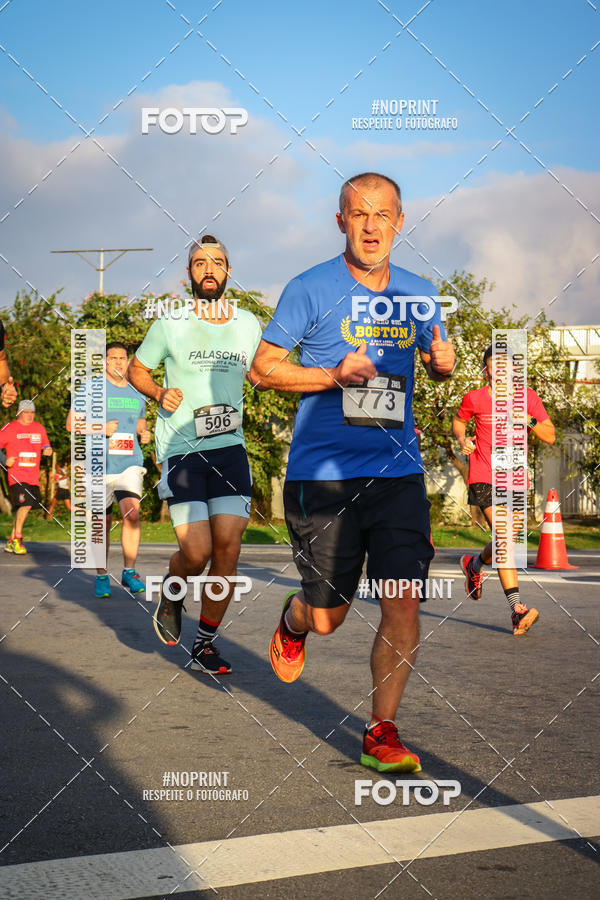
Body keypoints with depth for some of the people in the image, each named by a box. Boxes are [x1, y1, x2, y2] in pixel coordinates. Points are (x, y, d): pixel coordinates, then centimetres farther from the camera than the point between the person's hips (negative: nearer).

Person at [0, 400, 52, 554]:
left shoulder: (39, 428, 13)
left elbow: (46, 446, 20)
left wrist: (48, 449, -4)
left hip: (33, 476, 5)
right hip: (17, 474, -5)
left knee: (23, 508, 9)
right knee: (25, 505, -20)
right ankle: (17, 539, -8)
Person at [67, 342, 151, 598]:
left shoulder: (137, 394, 15)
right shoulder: (91, 389, 3)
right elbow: (71, 424, 1)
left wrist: (145, 434, 6)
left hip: (130, 464, 2)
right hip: (100, 467, -2)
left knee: (131, 512, -19)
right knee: (102, 524, 4)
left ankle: (129, 572, -8)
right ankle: (101, 576, 20)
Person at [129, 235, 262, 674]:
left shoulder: (249, 325, 7)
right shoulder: (170, 325, -2)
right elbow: (137, 369, 11)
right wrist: (159, 393, -8)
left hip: (230, 446, 3)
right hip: (180, 448, -3)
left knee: (228, 545, -5)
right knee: (197, 551, -12)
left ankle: (205, 643, 11)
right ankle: (172, 593, 24)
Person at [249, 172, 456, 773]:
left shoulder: (418, 295, 9)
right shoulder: (311, 289, -3)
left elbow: (436, 365, 24)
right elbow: (262, 367, 0)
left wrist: (444, 363, -1)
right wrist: (336, 374, -15)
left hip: (397, 472, 3)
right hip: (322, 474, -3)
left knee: (403, 609, -6)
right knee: (326, 619, 6)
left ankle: (381, 733, 10)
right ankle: (292, 621, 43)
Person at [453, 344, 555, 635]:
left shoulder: (527, 396, 1)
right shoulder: (474, 399, -2)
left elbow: (550, 437, 1)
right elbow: (458, 420, 19)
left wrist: (529, 421, -17)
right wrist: (462, 439, -1)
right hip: (484, 477, -3)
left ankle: (474, 564, 47)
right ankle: (517, 608, -23)